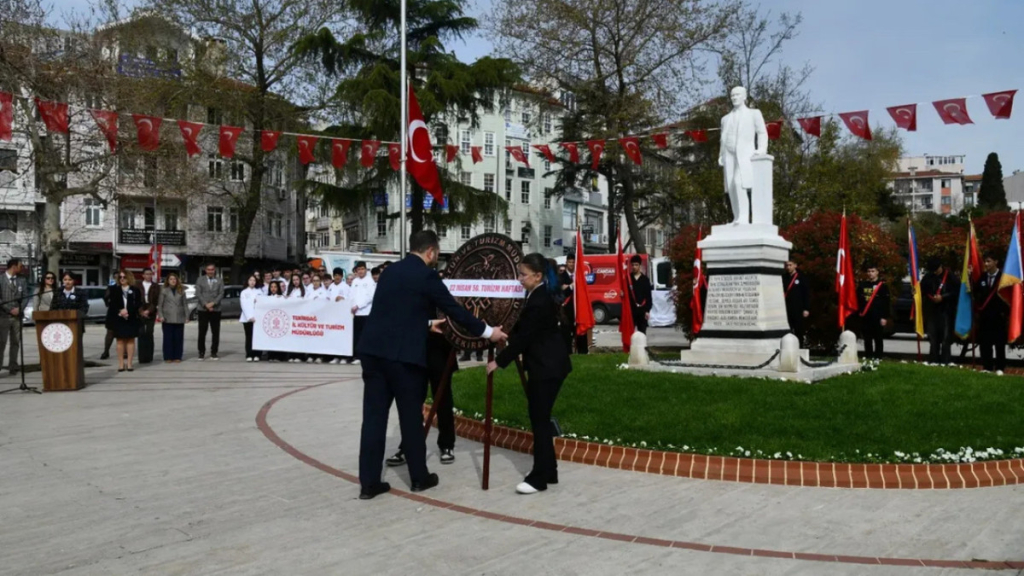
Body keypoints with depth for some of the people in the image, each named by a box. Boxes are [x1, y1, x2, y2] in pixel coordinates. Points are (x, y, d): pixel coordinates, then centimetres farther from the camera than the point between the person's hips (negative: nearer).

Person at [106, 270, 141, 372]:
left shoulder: (135, 290, 4)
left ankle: (129, 364, 5)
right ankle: (121, 364, 3)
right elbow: (112, 305, 4)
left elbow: (138, 304, -3)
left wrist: (128, 311, -15)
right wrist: (120, 311, -13)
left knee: (131, 340, 1)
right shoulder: (115, 290, 8)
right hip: (118, 319, 1)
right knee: (120, 340, 1)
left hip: (131, 319, -1)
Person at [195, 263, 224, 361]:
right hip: (203, 310, -1)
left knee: (216, 332, 1)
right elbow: (198, 294, 0)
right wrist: (206, 305, -11)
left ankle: (213, 353, 8)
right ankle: (201, 353, 7)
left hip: (216, 310, 1)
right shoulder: (200, 280, 9)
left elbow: (221, 294, 0)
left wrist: (213, 303, -14)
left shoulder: (219, 282, 10)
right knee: (202, 332, 0)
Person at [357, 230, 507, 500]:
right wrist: (487, 332, 5)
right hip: (402, 354, -6)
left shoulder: (392, 270, 16)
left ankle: (369, 482, 9)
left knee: (374, 415, 6)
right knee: (411, 416, 7)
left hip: (373, 350, 7)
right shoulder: (426, 275, -6)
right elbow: (454, 309, -4)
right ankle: (419, 477, 20)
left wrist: (427, 322, 40)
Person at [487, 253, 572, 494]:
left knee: (539, 420, -7)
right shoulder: (540, 295, 11)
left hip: (547, 367, -11)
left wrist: (499, 361, -14)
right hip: (546, 364, 11)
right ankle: (548, 472, 20)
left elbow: (524, 337, -20)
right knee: (540, 418, 13)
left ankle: (539, 478, -1)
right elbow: (524, 331, 19)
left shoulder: (540, 302, -21)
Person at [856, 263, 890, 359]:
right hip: (865, 318, 4)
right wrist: (859, 313, 5)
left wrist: (884, 317, -10)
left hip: (878, 318, -3)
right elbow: (858, 300, 13)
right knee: (867, 340, 8)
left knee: (878, 340, 2)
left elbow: (886, 303, -4)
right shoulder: (862, 285, 11)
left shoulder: (882, 286, 0)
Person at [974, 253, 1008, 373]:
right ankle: (987, 367, 9)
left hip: (999, 316, -4)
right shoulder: (982, 277, 7)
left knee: (999, 343, 2)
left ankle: (1000, 368, 8)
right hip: (984, 315, 4)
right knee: (984, 342, 3)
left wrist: (1006, 313, -9)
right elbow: (976, 294, 10)